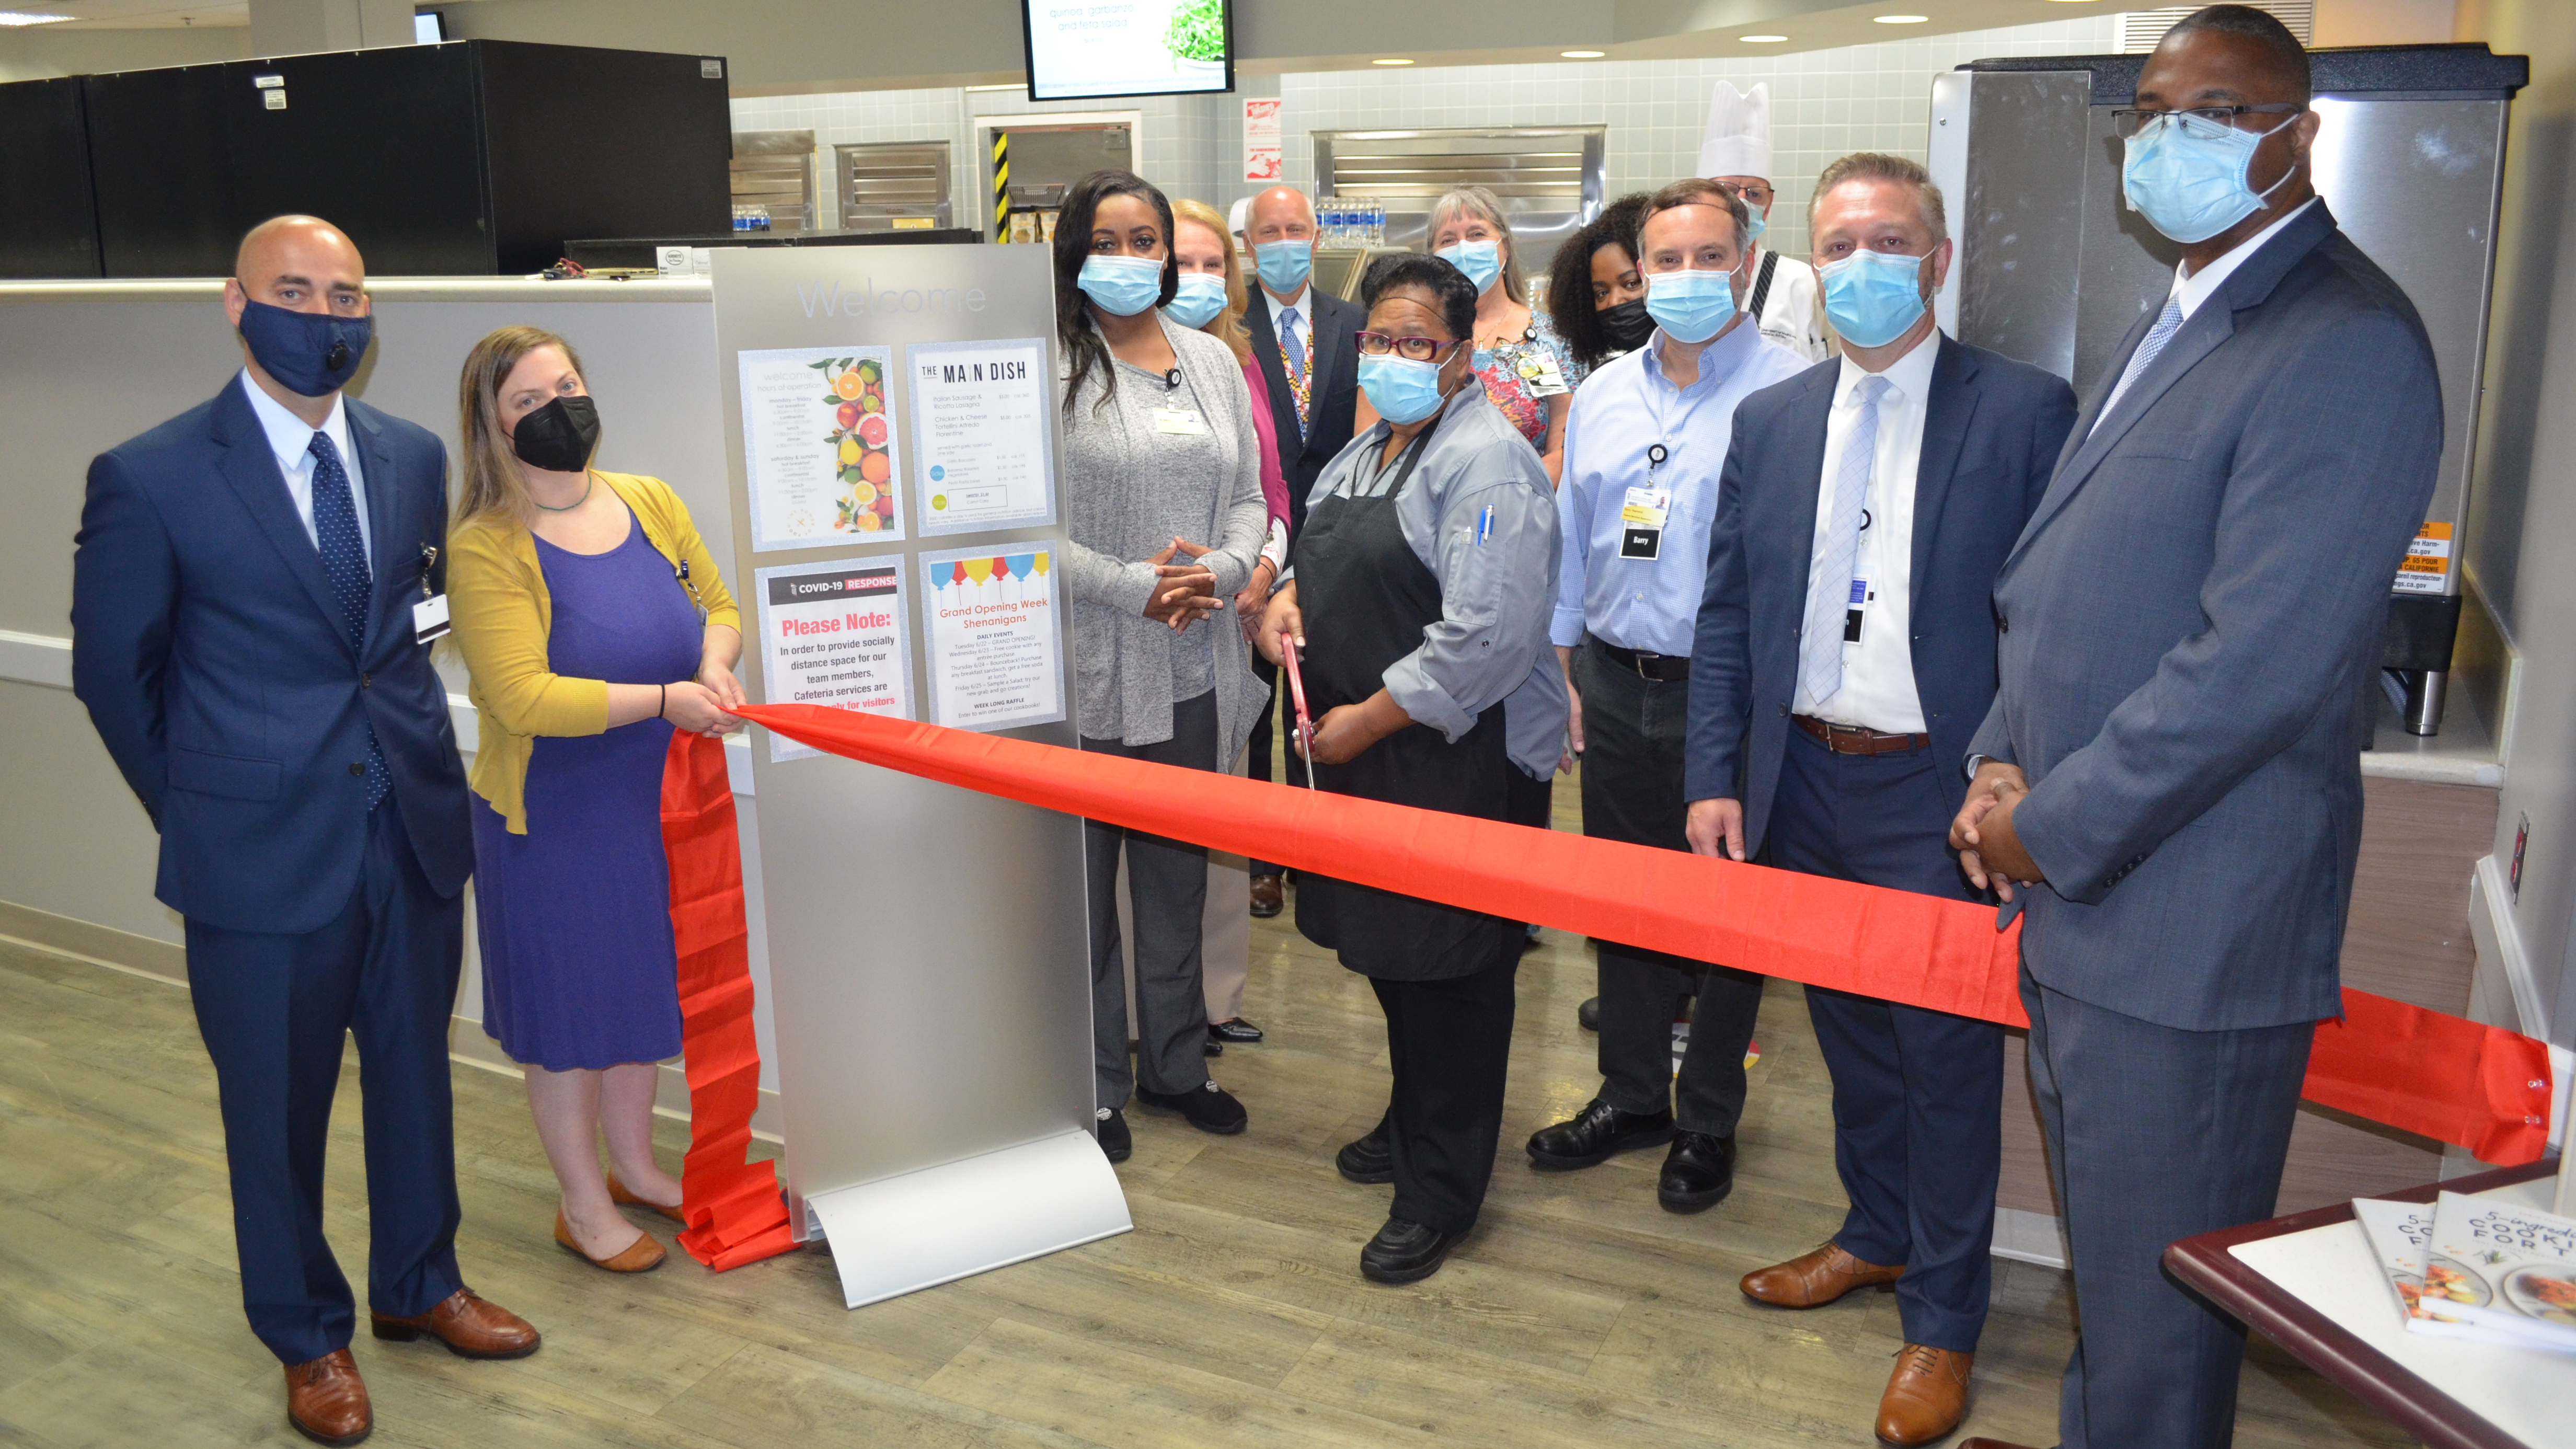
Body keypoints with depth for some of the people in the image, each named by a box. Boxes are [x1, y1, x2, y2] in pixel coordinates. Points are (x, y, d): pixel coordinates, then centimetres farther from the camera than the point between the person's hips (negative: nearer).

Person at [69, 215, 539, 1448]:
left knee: (415, 1076, 18)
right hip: (264, 857, -4)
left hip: (414, 834, 4)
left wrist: (404, 747, 9)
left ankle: (417, 1285, 41)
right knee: (277, 1110, 12)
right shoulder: (150, 479, -10)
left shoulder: (414, 458, 2)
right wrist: (200, 811, 4)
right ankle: (307, 1336, 34)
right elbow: (114, 669, -1)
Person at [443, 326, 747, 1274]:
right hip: (553, 819, -5)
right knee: (568, 1006, 9)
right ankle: (584, 1207, 27)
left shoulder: (652, 503, 1)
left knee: (640, 980, 19)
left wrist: (715, 662, -9)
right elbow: (525, 699, -23)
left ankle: (634, 1166, 39)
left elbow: (717, 604, 13)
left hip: (658, 801, 6)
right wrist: (662, 700, -25)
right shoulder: (485, 550, -17)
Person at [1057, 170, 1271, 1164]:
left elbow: (1249, 496, 13)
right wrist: (1135, 587, -17)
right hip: (1090, 670, -5)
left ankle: (1175, 1063, 32)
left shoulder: (1213, 361, 12)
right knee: (1084, 880, 5)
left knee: (1179, 878, 16)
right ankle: (1091, 1085, 20)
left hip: (1196, 670, 5)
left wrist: (1222, 570, -7)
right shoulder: (1053, 367, -7)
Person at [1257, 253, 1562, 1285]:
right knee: (1389, 946, 20)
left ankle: (1441, 1191, 14)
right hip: (1363, 754, 9)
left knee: (1449, 972, 1)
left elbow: (1485, 637, -24)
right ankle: (1413, 1122, 41)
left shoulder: (1485, 463, -16)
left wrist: (1369, 718, -18)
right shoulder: (1369, 448, 14)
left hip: (1456, 761, -9)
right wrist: (1286, 598, 3)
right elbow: (1326, 558, 27)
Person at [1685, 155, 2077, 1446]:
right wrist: (1715, 779, 1)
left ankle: (1941, 1318, 24)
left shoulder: (2027, 413, -6)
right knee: (1849, 1036, 20)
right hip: (1803, 782, 5)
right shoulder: (1770, 421, 7)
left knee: (1946, 1056, 7)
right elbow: (1726, 616, 7)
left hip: (1942, 797, -4)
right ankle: (1877, 1233, 42)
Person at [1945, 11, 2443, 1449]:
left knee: (2155, 1320, 5)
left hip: (2191, 933, -9)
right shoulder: (2171, 327, 16)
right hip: (2081, 897, 9)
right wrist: (2007, 761, 3)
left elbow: (2261, 661, -23)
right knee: (2104, 1265, 24)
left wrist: (2053, 828, -14)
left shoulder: (2347, 344, -16)